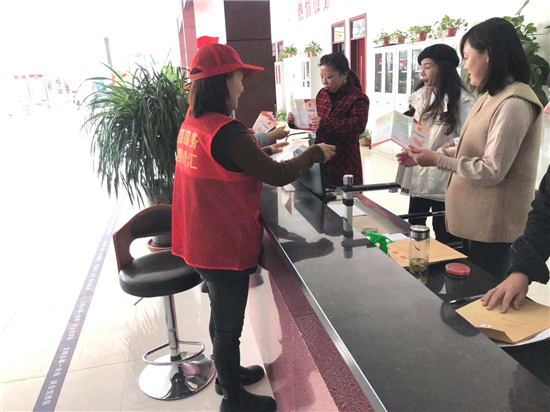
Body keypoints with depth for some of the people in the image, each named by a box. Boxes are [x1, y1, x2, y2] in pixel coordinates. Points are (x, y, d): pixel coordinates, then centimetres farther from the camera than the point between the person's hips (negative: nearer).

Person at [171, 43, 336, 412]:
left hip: (201, 240, 9)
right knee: (229, 326, 10)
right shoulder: (226, 132, -25)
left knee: (222, 316, 26)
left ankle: (228, 374, 47)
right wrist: (315, 153, -7)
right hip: (225, 247, -9)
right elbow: (278, 175, -22)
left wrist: (263, 147, 16)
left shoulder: (192, 123, 3)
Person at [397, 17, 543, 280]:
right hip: (474, 219, 9)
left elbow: (492, 171, -23)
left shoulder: (514, 104, -21)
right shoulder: (491, 97, 11)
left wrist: (438, 160, -17)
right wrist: (427, 155, 6)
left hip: (492, 225, -9)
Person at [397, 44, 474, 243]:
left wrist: (451, 146, -33)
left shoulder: (462, 101, -11)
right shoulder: (421, 96, 11)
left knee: (444, 235, 7)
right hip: (418, 173, 6)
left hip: (444, 178, -6)